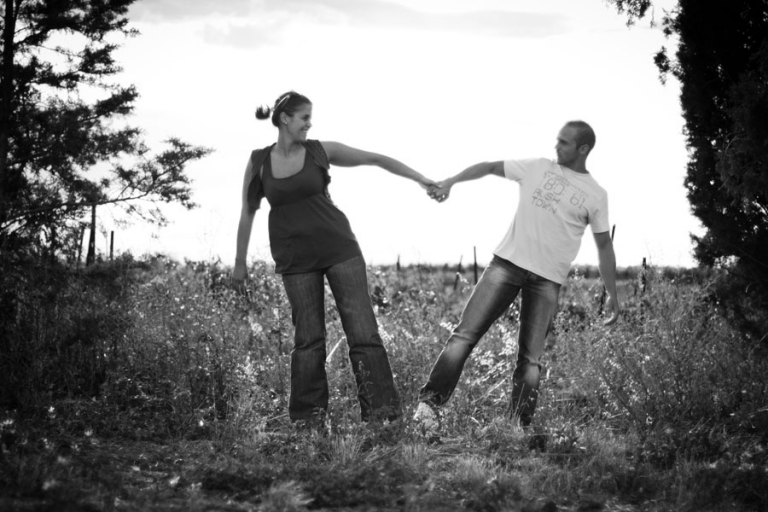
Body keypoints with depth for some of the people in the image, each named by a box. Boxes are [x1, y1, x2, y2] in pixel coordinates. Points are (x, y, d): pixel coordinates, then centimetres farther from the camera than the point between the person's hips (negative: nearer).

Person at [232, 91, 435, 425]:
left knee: (363, 329, -7)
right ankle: (308, 417, 9)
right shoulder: (258, 163, 2)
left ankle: (381, 410, -7)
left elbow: (377, 159, 6)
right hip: (295, 259, 0)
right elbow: (248, 213, 12)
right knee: (308, 338, 0)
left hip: (339, 248, 0)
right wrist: (239, 262, 15)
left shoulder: (321, 151, 1)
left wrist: (422, 180, 5)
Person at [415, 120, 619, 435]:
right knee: (465, 334, -9)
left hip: (547, 279, -1)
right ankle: (430, 403, -8)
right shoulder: (537, 168, 9)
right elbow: (490, 167, 15)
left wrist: (612, 295, 9)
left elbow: (604, 246, 11)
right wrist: (450, 182, 2)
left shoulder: (595, 196, 6)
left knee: (530, 359, -3)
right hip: (507, 263, 1)